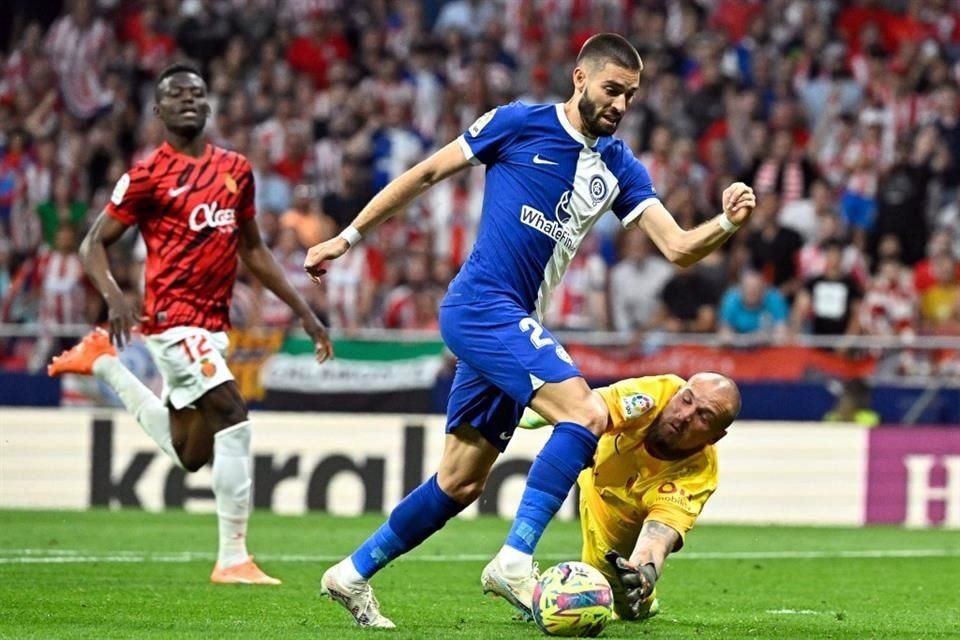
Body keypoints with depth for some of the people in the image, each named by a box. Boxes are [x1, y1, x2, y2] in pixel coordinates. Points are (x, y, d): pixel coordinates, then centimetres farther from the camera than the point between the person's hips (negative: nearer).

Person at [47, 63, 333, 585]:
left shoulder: (235, 170, 12)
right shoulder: (149, 175, -6)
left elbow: (253, 250, 22)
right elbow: (94, 244, -3)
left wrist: (303, 312, 18)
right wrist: (114, 297, -22)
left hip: (213, 323, 8)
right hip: (174, 318, -8)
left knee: (188, 455, 16)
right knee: (232, 416, -21)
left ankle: (104, 361, 32)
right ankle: (233, 558, -16)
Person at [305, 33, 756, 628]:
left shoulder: (619, 167, 11)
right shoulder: (520, 123, -4)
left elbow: (678, 247, 3)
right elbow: (427, 173, 3)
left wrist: (727, 223, -17)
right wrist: (349, 236, 6)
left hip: (514, 323, 7)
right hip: (483, 305, -7)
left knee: (461, 483, 11)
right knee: (587, 413, -24)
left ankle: (353, 574, 24)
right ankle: (515, 561, -27)